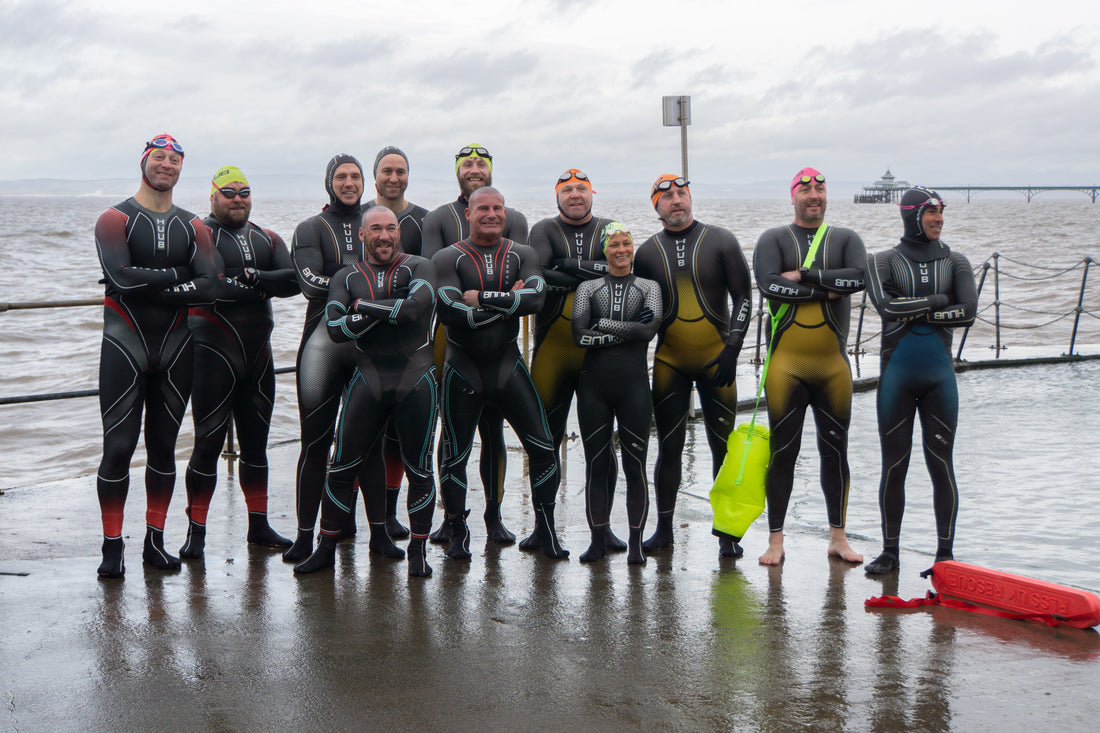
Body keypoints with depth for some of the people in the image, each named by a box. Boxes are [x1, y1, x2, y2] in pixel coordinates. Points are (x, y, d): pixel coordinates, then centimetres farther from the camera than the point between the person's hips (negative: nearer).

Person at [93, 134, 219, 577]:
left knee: (164, 445, 9)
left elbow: (208, 287, -7)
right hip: (125, 345, -4)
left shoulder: (192, 227, 9)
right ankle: (112, 546, 2)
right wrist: (177, 275, -10)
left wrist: (146, 285, -14)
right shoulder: (116, 219, -2)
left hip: (175, 346, 4)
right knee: (119, 447, -5)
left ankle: (155, 541, 17)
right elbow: (120, 278, -19)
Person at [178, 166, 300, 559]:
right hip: (214, 352, -6)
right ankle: (196, 530, 3)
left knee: (256, 441, 12)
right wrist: (259, 287, -15)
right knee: (209, 442, -5)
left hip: (258, 352, 6)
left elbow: (293, 279, -2)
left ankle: (259, 526, 22)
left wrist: (253, 278, -15)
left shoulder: (268, 240, 14)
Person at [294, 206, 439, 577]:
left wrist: (364, 306, -11)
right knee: (343, 465, 2)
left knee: (419, 468, 2)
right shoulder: (347, 278, 9)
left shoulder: (418, 268, 3)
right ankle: (326, 548, 13)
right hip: (368, 377, 2)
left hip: (416, 377, -2)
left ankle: (418, 550, 15)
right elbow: (336, 328, -7)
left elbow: (417, 307, -18)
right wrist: (390, 308, -14)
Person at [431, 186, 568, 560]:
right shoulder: (448, 258, -5)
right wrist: (508, 303, -15)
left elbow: (535, 297, -14)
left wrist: (484, 297, -20)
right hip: (462, 368, -2)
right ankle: (458, 532, 20)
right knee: (454, 455, 3)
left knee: (543, 447, -1)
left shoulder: (521, 255, 5)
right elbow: (449, 311, -21)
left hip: (508, 364, 2)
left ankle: (545, 529, 13)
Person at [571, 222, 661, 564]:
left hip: (633, 385, 0)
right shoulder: (587, 288, 11)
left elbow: (650, 330, -7)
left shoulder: (649, 287, 12)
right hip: (594, 386, 1)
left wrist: (603, 325, -7)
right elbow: (580, 335, -5)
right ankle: (598, 539, 12)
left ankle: (635, 542, 6)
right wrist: (629, 330, -8)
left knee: (635, 465, -1)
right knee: (596, 464, 3)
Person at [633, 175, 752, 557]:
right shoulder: (648, 251, 5)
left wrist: (731, 349, -9)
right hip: (669, 360, 1)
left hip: (716, 357, -1)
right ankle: (664, 528, 14)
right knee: (669, 446, 3)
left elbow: (743, 297, 0)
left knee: (723, 445, 0)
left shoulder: (720, 241, 0)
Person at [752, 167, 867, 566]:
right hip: (786, 361, -2)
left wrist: (804, 275, -13)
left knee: (835, 449, 7)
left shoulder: (845, 239, 10)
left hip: (833, 361, 2)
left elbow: (860, 277, -11)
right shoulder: (773, 239, 5)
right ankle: (775, 540, 8)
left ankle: (838, 537, 17)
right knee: (782, 450, 0)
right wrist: (827, 290, -12)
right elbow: (768, 284, -14)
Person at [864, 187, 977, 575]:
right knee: (893, 466, 4)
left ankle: (945, 553, 11)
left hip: (939, 375, 1)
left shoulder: (955, 262, 6)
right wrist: (935, 301, -10)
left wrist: (914, 312, -10)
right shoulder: (883, 262, 3)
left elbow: (968, 311, -9)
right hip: (897, 375, -1)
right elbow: (885, 305, -15)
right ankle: (890, 551, 15)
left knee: (941, 464, 2)